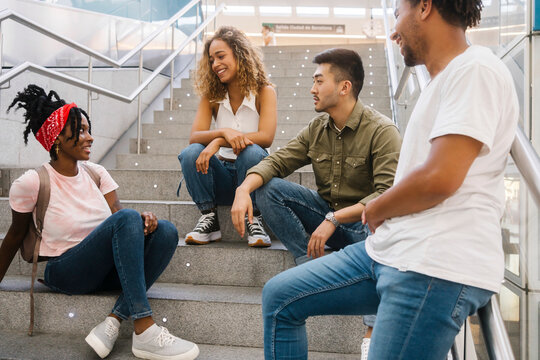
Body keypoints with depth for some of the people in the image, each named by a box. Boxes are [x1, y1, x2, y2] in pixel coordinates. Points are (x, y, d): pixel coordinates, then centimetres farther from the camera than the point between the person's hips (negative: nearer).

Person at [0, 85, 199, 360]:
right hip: (65, 272, -5)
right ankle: (144, 332, -33)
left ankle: (113, 321, -25)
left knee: (165, 231, -21)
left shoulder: (96, 173, 4)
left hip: (105, 268, 5)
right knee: (127, 218, -31)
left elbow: (117, 211, -4)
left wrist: (143, 221, -26)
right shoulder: (31, 184, -9)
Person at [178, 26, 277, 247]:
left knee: (251, 152, -34)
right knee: (190, 154, -24)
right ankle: (209, 220, -14)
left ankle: (254, 220, -18)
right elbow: (194, 137, -11)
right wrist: (224, 132, -32)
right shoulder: (211, 96, 2)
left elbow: (266, 137, -21)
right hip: (221, 174, 3)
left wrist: (218, 142, -31)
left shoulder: (264, 92, -7)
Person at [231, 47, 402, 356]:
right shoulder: (317, 128, 3)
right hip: (326, 212, 5)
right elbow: (277, 161, -2)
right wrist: (245, 188, -22)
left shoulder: (382, 131, -16)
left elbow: (389, 194, -25)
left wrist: (334, 220, -32)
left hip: (364, 220, -5)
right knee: (268, 188, -12)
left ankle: (374, 331, -25)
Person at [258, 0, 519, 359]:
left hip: (437, 268, -10)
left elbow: (438, 178, -22)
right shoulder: (441, 81, 20)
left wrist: (374, 211, -5)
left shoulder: (477, 70, -11)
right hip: (389, 250, 10)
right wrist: (359, 212, 22)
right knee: (279, 297, 11)